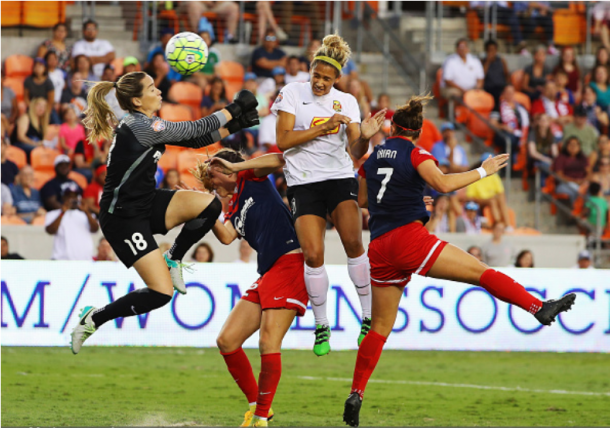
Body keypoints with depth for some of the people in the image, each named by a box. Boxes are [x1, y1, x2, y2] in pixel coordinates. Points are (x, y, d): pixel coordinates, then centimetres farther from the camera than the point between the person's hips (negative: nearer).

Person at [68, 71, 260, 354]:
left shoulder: (144, 125, 8)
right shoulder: (140, 127, -21)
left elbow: (192, 140, 13)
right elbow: (195, 129, -16)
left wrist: (232, 128, 5)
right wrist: (232, 110, -6)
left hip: (144, 205, 9)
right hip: (123, 218, -9)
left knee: (209, 205, -11)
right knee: (161, 294, -14)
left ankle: (173, 259, 11)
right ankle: (93, 319, 2)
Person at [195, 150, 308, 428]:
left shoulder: (251, 178, 8)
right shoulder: (234, 210, 23)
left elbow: (279, 160, -10)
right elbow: (226, 236, 3)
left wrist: (235, 166, -8)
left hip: (290, 264, -9)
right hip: (267, 274, 9)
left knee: (268, 343, -16)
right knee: (226, 341, 2)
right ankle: (255, 404, 14)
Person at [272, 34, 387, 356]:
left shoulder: (346, 102, 7)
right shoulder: (293, 93, 1)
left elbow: (355, 152, 2)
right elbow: (283, 140, -9)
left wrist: (365, 136, -20)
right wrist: (324, 127, -15)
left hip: (340, 178, 1)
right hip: (303, 183, -1)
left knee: (353, 243, -17)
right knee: (313, 255, -11)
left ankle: (368, 317, -7)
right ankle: (321, 326, 5)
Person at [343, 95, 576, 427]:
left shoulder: (372, 158, 17)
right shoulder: (415, 155, 0)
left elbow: (361, 200, 29)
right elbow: (443, 183, -16)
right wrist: (482, 172, -7)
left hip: (379, 247, 5)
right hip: (409, 236, -5)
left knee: (380, 327, 10)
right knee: (481, 272, -8)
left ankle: (356, 394, 2)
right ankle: (540, 308, -22)